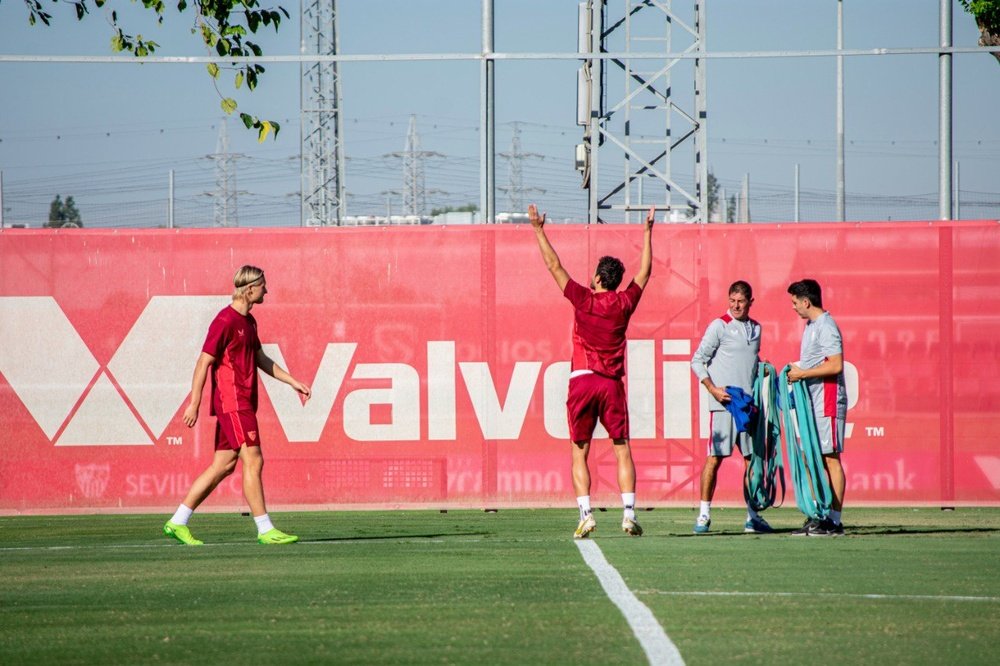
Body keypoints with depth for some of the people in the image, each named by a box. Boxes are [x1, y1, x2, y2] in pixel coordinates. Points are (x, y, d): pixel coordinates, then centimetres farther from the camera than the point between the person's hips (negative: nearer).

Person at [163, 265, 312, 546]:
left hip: (243, 403, 10)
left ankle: (178, 522, 12)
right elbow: (204, 362, -14)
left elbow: (261, 360, 27)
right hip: (233, 403, -10)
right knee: (253, 461, -9)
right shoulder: (225, 320, -13)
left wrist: (293, 382, 22)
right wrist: (194, 403, -16)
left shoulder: (248, 322, 17)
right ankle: (265, 530, -7)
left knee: (223, 465, 9)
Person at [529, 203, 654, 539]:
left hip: (583, 381, -2)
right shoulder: (624, 303, 3)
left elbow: (555, 266, 2)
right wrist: (648, 233, 28)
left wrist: (539, 230, 8)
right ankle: (629, 514, -8)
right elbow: (645, 272, 19)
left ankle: (586, 513, -8)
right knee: (622, 451, 2)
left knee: (580, 453, 4)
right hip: (612, 383, 2)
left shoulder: (584, 299, -3)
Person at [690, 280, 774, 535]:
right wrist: (713, 389, -12)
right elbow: (697, 361, -3)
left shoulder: (755, 328, 15)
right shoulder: (719, 326, -2)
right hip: (724, 403, -6)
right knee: (715, 457, -7)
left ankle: (752, 516, 12)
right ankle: (704, 515, -3)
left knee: (752, 458, 6)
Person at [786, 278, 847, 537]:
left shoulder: (826, 327, -13)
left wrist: (802, 373, -16)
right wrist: (796, 371, 11)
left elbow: (835, 365, -21)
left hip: (828, 402, -10)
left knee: (830, 458, -8)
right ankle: (818, 517, 12)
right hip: (812, 402, 10)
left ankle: (834, 520, -8)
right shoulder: (810, 326, 18)